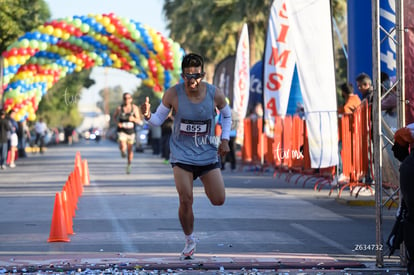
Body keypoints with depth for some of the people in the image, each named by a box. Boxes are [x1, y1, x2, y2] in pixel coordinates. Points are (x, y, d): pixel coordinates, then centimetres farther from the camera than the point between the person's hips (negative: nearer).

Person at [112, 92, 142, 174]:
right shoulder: (119, 108, -6)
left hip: (131, 131, 2)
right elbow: (114, 116, 11)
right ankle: (123, 151, 15)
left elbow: (139, 120, -3)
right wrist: (118, 122, -8)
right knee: (123, 147, -24)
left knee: (130, 150, 11)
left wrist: (134, 119, -25)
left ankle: (129, 166, 31)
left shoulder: (135, 108, -4)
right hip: (122, 131, -2)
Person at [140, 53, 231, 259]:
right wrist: (148, 116, -26)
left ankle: (205, 183, 37)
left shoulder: (215, 94, -11)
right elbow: (159, 119, -3)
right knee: (185, 200, -11)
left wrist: (225, 139, -1)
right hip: (182, 155, -2)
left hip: (208, 154, 2)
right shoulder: (173, 94, -15)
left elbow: (227, 115, 9)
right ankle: (190, 241, 12)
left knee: (218, 200, 0)